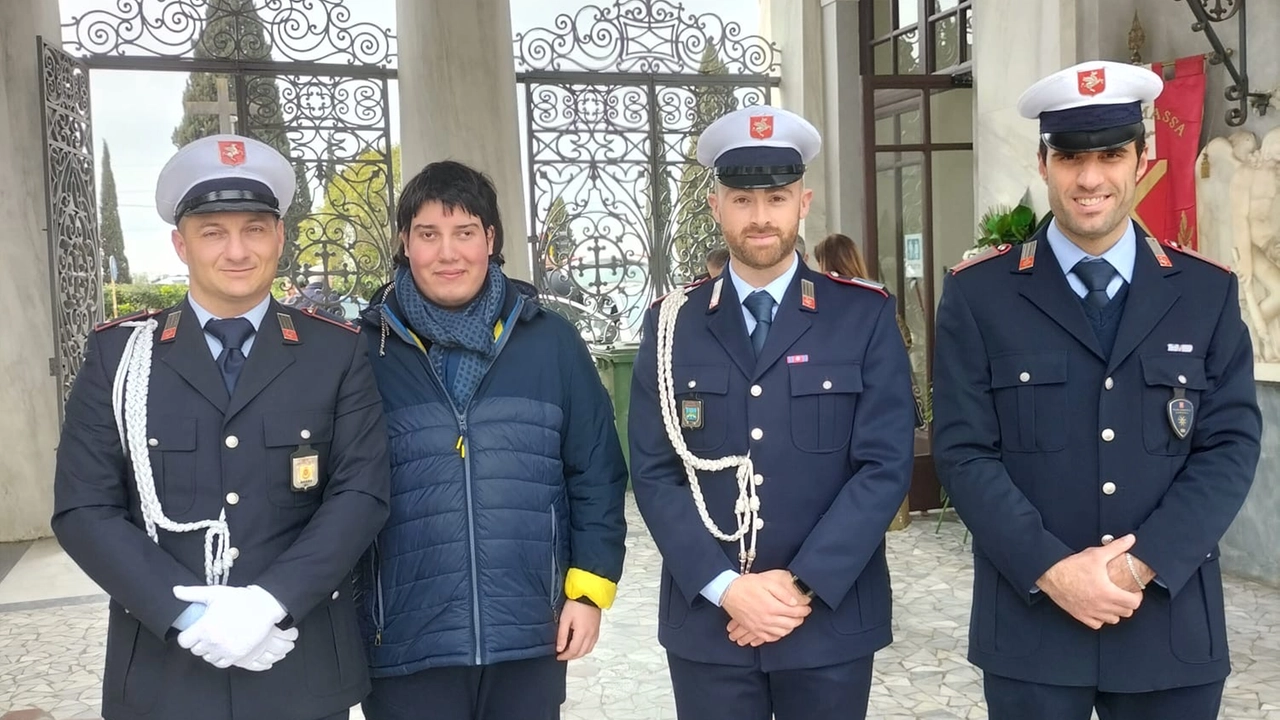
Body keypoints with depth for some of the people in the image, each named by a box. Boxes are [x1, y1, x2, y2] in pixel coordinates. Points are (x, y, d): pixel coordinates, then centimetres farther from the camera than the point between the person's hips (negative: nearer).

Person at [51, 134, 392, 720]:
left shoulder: (337, 352, 0)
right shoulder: (116, 353, 1)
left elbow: (362, 492, -7)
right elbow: (83, 509, -3)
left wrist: (271, 601, -18)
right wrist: (187, 613, -15)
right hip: (161, 670, 0)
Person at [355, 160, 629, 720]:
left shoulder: (551, 340, 2)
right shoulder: (367, 350, -1)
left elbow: (596, 473, 4)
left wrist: (590, 587, 0)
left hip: (531, 637, 2)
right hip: (406, 645, -1)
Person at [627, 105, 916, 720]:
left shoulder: (865, 315, -2)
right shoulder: (671, 324, 2)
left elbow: (885, 466, -7)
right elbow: (654, 473, -3)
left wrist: (804, 585, -14)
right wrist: (725, 587, -13)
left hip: (832, 620, -1)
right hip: (706, 622, 1)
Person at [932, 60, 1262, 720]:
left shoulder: (1208, 291, 3)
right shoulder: (978, 293, -3)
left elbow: (1230, 446, -2)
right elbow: (964, 452, -7)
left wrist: (1142, 564, -13)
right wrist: (1051, 570, -16)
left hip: (1172, 624, 2)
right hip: (1028, 620, -1)